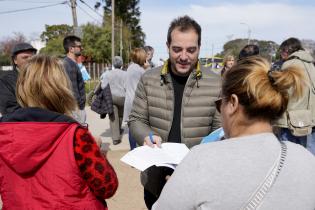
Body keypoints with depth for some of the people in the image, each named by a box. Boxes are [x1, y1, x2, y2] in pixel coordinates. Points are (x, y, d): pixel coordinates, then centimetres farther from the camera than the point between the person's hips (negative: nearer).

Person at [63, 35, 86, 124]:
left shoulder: (72, 63, 14)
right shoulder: (70, 65, -16)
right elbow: (73, 90, -20)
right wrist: (78, 108, -18)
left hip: (77, 107, 10)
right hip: (76, 108, -10)